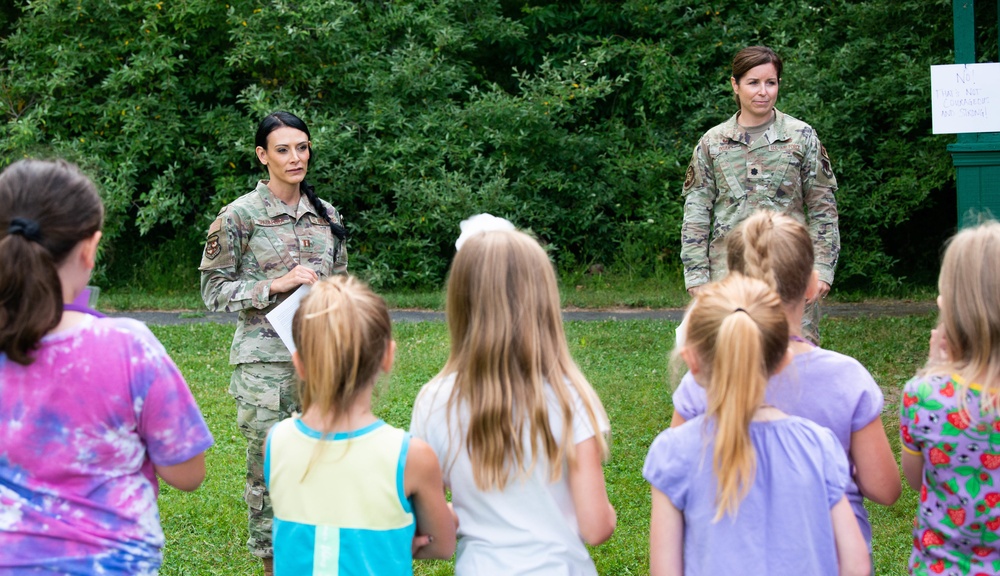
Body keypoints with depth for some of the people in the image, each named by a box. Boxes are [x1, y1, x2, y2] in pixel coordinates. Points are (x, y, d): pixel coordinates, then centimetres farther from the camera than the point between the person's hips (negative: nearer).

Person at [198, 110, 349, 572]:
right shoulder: (239, 216, -5)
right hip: (265, 361, -4)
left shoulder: (326, 215, 10)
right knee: (270, 466, -1)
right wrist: (277, 284, -15)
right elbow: (214, 291, -5)